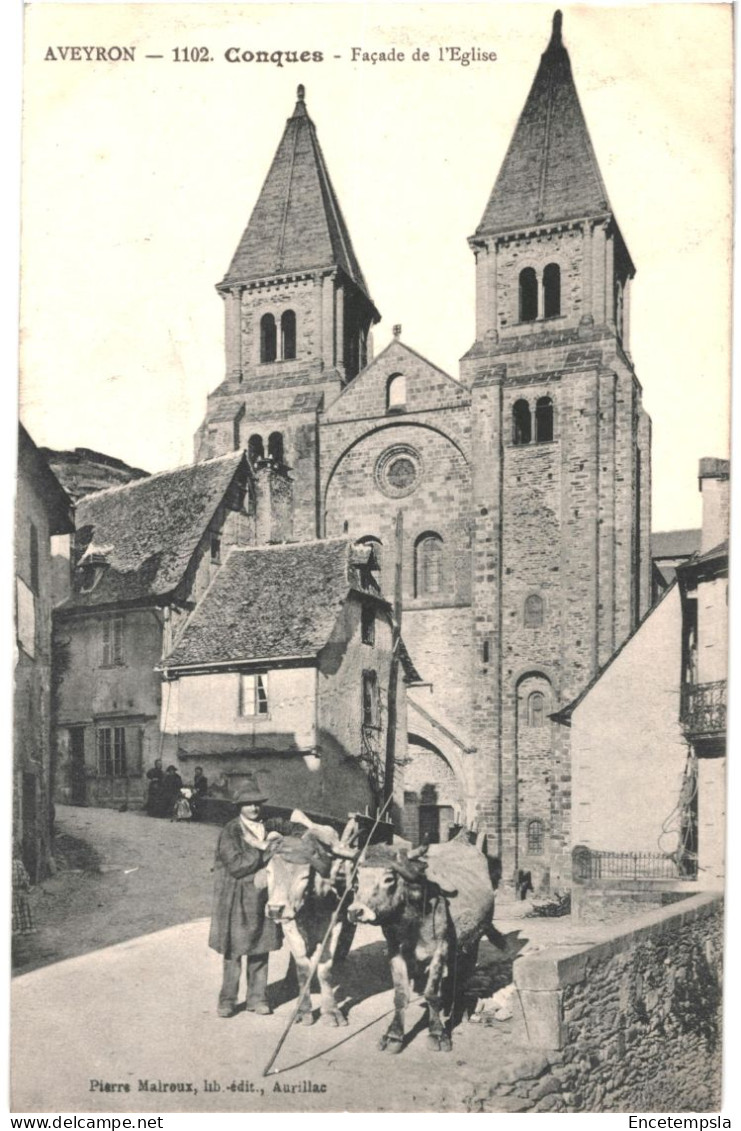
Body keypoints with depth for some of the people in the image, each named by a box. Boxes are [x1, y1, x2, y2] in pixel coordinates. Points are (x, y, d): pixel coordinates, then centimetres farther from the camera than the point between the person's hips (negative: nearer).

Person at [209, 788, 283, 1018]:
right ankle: (227, 1000, 14)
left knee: (260, 949, 8)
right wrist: (264, 850, -15)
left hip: (262, 897, 5)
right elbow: (237, 866, -16)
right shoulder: (230, 831, -8)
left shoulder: (267, 829, 10)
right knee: (234, 951, 2)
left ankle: (257, 998, 19)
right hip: (236, 898, -4)